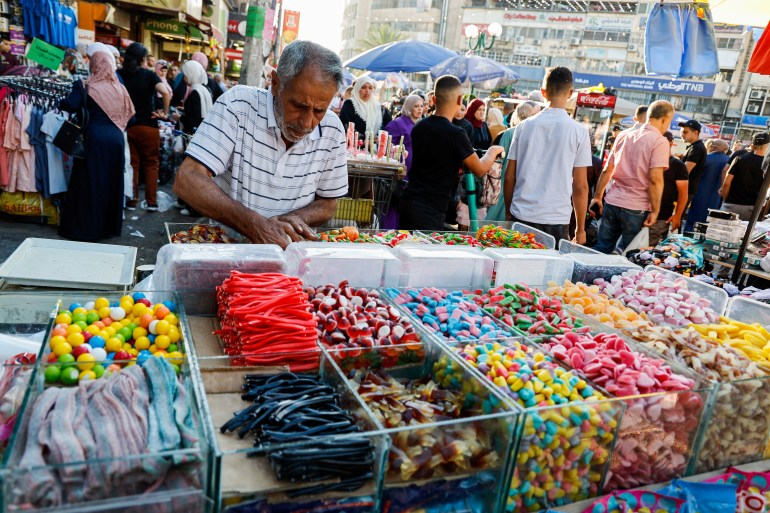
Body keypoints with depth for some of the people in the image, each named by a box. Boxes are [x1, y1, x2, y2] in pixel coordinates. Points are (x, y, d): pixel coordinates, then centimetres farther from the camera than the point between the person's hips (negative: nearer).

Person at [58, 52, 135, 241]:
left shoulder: (87, 87, -7)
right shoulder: (119, 88, 6)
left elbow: (69, 105, -16)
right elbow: (129, 112, 13)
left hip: (94, 137, -4)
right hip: (115, 138, 4)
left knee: (90, 182, 3)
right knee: (111, 182, 12)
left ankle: (85, 228, 9)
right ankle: (110, 225, 19)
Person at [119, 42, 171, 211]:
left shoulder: (120, 75, 5)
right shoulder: (149, 75, -5)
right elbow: (165, 93, -21)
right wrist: (165, 112, -9)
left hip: (127, 125, 3)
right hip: (148, 126, -3)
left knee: (131, 164, 11)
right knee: (151, 164, 6)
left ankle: (131, 200, 14)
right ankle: (151, 202, 5)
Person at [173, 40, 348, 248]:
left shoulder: (332, 130, -5)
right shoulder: (238, 104, -14)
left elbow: (328, 205, 5)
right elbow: (186, 181, -20)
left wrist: (295, 219, -17)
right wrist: (255, 225, -31)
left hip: (292, 251, 1)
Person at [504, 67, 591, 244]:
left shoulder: (524, 126, 3)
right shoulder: (579, 131, -3)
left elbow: (509, 177, 5)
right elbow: (581, 187, -2)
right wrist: (580, 229, 7)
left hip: (521, 216, 2)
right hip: (556, 220, -2)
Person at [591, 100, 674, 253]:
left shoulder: (624, 135, 10)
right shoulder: (660, 142, -8)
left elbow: (607, 170, 12)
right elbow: (655, 179, -16)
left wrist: (597, 197, 18)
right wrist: (655, 211, -11)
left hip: (612, 202, 5)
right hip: (636, 208, -5)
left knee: (601, 250, 11)